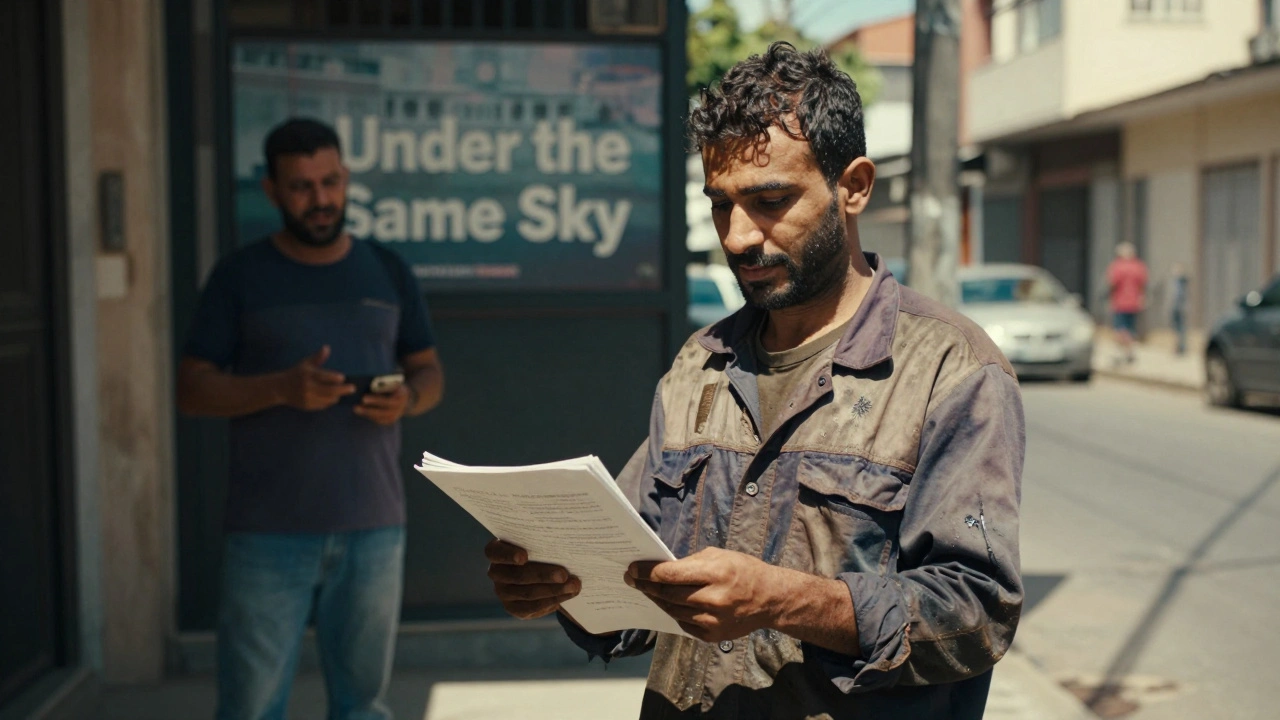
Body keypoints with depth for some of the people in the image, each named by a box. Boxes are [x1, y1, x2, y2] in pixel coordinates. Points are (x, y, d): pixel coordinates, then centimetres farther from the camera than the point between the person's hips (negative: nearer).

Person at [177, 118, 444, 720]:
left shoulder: (387, 272, 9)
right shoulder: (240, 276, 1)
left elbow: (431, 371, 13)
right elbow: (191, 390, -2)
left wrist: (409, 397, -11)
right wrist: (280, 387, -19)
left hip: (374, 526, 2)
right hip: (269, 531, -2)